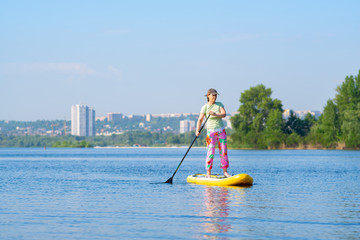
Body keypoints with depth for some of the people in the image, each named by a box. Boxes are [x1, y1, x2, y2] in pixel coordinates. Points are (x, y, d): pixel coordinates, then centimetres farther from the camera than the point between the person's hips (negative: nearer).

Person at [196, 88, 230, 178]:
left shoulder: (219, 104, 5)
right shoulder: (205, 107, -4)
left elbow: (224, 114, -9)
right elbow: (200, 120, -8)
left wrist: (215, 114, -26)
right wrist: (197, 131, -20)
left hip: (221, 131, 4)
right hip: (211, 132, -4)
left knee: (223, 151, 4)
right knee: (211, 152, -8)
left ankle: (225, 171, 12)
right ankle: (208, 173, -4)